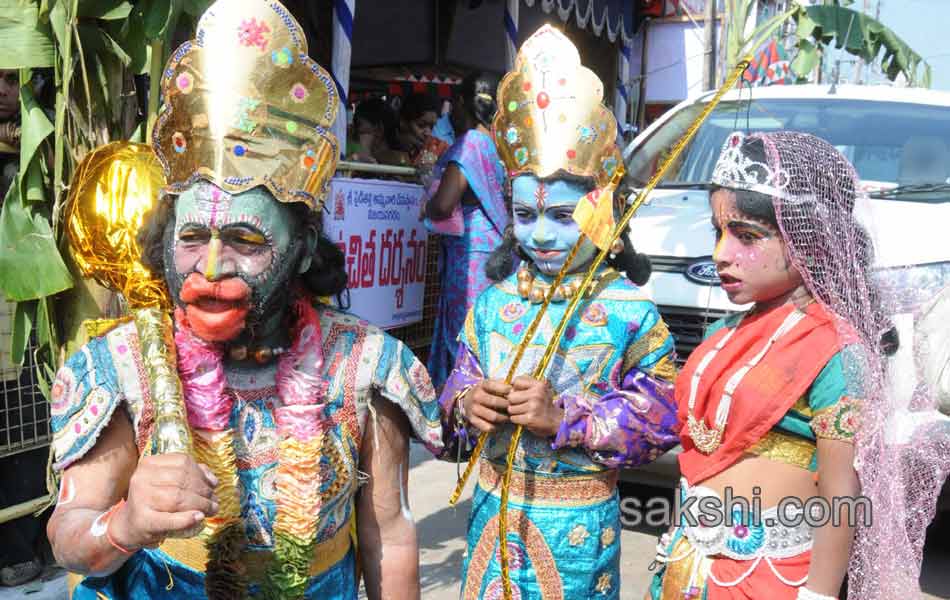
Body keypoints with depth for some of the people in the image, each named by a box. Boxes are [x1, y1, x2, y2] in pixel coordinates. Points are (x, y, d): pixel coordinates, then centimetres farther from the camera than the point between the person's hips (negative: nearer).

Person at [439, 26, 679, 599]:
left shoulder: (630, 310, -12)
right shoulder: (495, 300, 1)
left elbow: (661, 417, -15)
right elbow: (460, 381, 8)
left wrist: (563, 418, -23)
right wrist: (466, 404, -15)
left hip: (578, 520, -3)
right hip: (495, 504, 4)